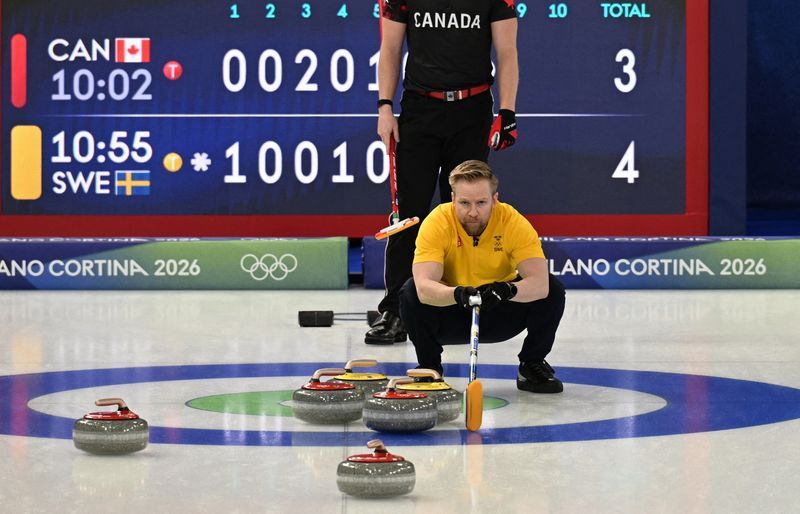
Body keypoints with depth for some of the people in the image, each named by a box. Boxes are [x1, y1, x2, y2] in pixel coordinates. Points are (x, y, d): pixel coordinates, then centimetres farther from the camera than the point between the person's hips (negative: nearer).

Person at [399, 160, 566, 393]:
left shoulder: (514, 222, -21)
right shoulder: (437, 222, -24)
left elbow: (540, 283, -32)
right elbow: (424, 286, -36)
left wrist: (507, 290, -52)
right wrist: (458, 294, -56)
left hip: (499, 315, 1)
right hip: (451, 314, -1)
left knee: (552, 289, -23)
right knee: (411, 292, -29)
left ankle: (532, 365, 1)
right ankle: (429, 367, -3)